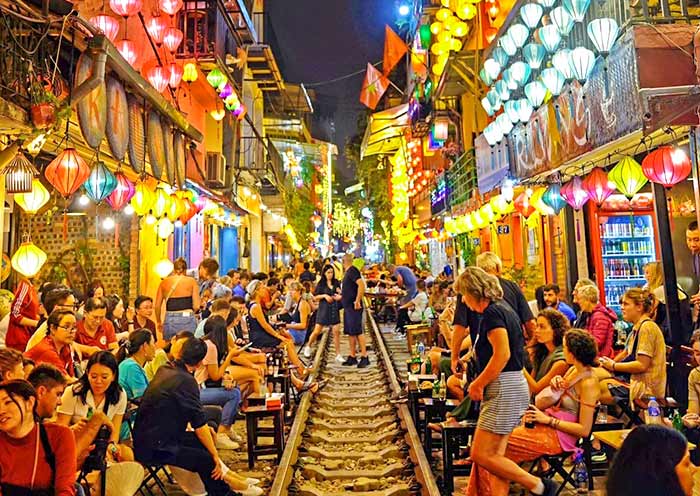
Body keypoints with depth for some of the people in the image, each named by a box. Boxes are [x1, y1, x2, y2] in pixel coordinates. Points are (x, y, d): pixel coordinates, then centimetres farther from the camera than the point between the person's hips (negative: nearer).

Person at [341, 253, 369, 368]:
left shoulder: (352, 271, -13)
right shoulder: (348, 272, 16)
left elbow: (361, 284, -27)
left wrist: (357, 301, -26)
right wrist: (341, 296, 34)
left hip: (354, 307, -10)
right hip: (348, 306, 10)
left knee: (358, 332, -8)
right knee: (350, 332, 12)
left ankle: (364, 357, -4)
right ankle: (352, 357, 19)